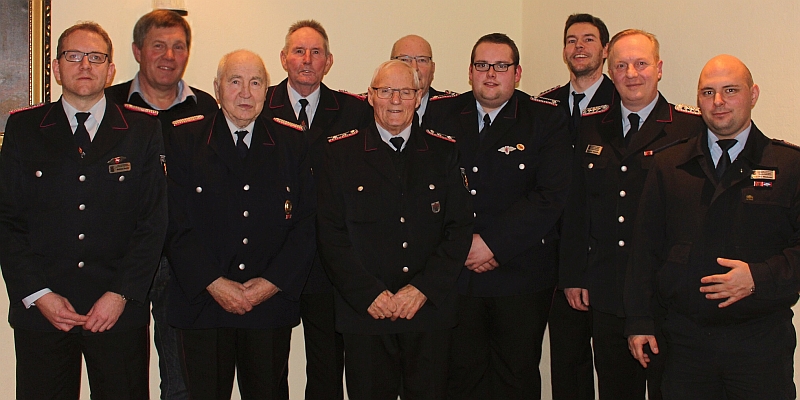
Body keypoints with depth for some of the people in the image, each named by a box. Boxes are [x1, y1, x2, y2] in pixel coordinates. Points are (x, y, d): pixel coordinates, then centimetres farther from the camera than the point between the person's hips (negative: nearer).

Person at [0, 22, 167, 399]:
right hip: (39, 312, 1)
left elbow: (154, 220, 0)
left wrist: (121, 294, -8)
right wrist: (37, 294, -7)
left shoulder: (143, 130, 5)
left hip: (121, 312, 0)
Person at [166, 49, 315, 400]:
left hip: (272, 307, 1)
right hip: (202, 306, -1)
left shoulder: (292, 143, 7)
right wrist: (213, 283, -13)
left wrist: (273, 282, -8)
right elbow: (175, 223, -4)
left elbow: (307, 222, 2)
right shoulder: (184, 139, 2)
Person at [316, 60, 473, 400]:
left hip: (430, 311, 1)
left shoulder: (444, 152, 8)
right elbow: (331, 234, -2)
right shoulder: (341, 152, 3)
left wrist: (423, 289, -9)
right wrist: (369, 294, -11)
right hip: (364, 312, -1)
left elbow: (460, 228, 2)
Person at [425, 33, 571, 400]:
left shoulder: (548, 121, -1)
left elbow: (550, 197, -11)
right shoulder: (440, 115, 7)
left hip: (522, 276, -2)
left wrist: (493, 243, -15)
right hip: (455, 273, 2)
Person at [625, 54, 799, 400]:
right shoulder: (668, 166, 9)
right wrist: (639, 321, 5)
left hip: (761, 344, -1)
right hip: (686, 339, 2)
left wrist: (759, 277, -17)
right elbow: (646, 248, 8)